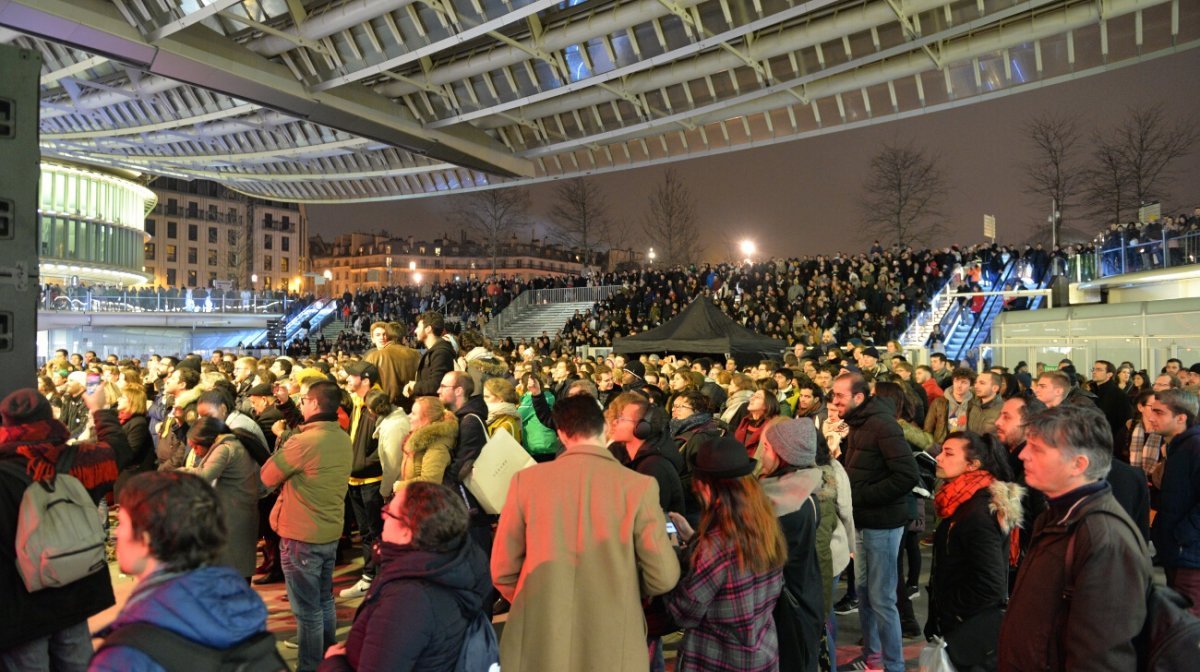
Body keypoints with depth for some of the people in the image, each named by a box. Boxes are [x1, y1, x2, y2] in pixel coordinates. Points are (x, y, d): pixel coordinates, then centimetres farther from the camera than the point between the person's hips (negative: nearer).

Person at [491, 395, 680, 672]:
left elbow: (503, 571, -1)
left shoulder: (526, 480, -8)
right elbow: (663, 577, -8)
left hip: (538, 643, 1)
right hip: (612, 647, -1)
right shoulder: (640, 486, -12)